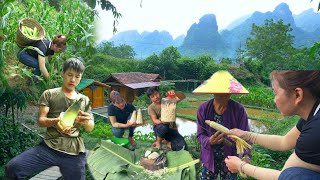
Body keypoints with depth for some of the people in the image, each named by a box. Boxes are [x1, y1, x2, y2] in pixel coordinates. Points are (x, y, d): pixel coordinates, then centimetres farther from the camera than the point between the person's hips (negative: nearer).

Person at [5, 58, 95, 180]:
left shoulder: (84, 100, 14)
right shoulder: (49, 94, 8)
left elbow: (90, 128, 12)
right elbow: (41, 120, 1)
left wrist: (86, 122, -13)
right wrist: (53, 122, -23)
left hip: (74, 153, 2)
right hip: (49, 147, -1)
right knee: (12, 168, -20)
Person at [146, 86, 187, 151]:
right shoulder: (151, 107, -4)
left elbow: (182, 97, -11)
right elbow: (154, 121, -17)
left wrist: (174, 93, -32)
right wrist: (161, 121, -40)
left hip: (172, 128, 2)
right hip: (159, 129, -1)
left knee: (182, 147, -19)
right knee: (163, 127, -40)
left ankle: (167, 141, 11)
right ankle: (158, 142, -7)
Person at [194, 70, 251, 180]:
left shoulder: (239, 110, -13)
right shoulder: (203, 109, -11)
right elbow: (200, 135, -8)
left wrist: (246, 155, -29)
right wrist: (209, 141, -29)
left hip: (230, 160, 0)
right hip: (209, 159, 1)